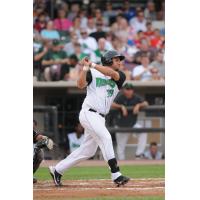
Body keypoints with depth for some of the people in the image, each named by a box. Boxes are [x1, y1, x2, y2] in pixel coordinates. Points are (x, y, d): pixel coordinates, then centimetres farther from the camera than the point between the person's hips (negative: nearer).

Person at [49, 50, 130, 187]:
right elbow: (81, 85, -13)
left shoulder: (120, 76, 9)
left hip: (100, 118, 6)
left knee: (87, 151, 9)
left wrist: (92, 65, -18)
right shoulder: (93, 73, 2)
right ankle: (116, 175, -29)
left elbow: (112, 73, -13)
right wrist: (86, 68, -22)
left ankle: (57, 170, 22)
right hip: (89, 113, -6)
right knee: (105, 137, -23)